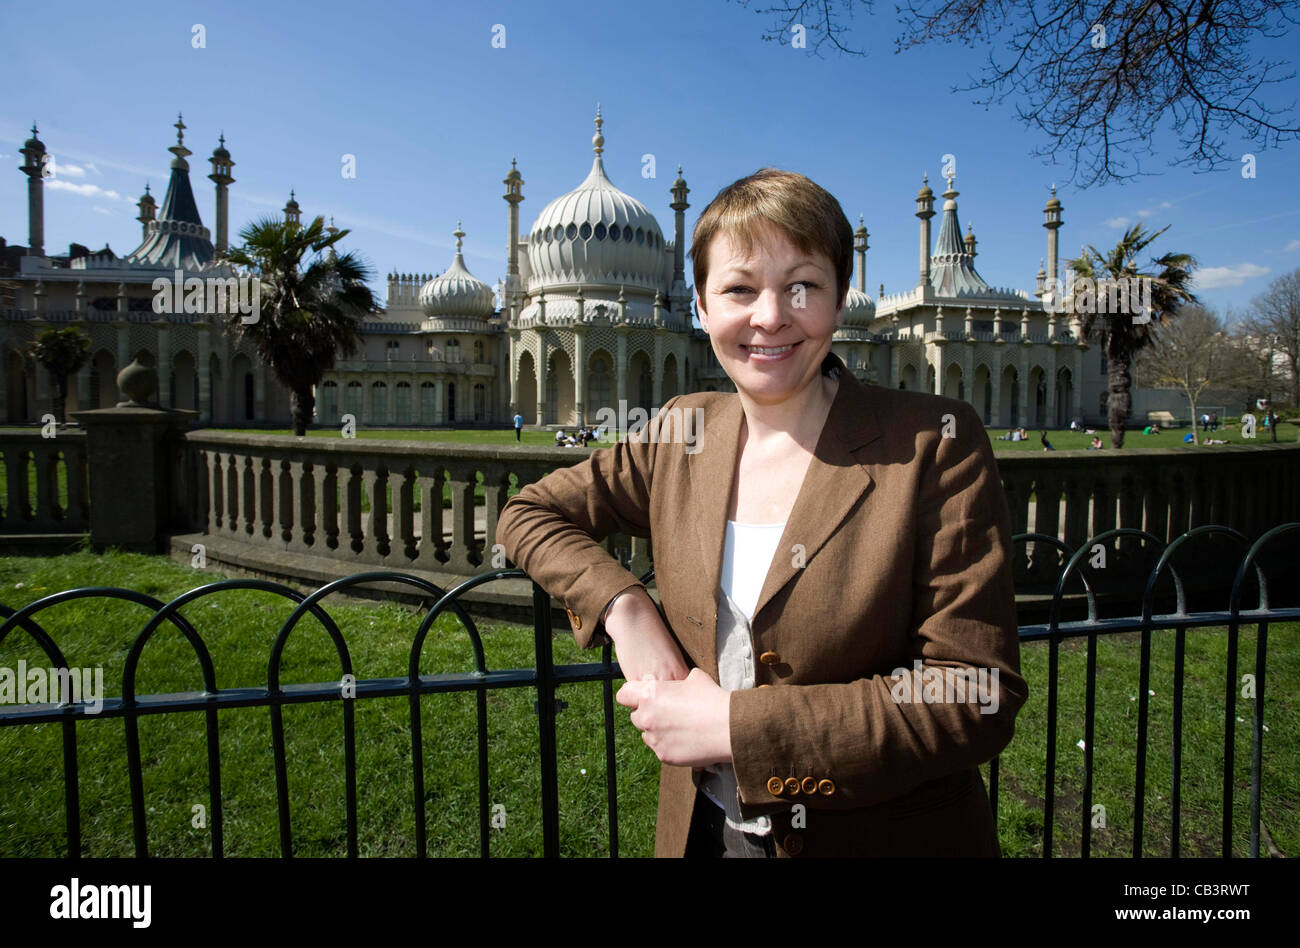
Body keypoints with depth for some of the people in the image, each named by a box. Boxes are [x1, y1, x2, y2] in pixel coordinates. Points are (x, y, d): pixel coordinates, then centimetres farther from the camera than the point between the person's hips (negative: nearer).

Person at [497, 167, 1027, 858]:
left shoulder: (935, 445, -16)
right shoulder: (681, 434, -3)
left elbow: (976, 699, -19)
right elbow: (527, 513, 5)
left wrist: (735, 725, -22)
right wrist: (624, 610, -13)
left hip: (882, 837, -3)